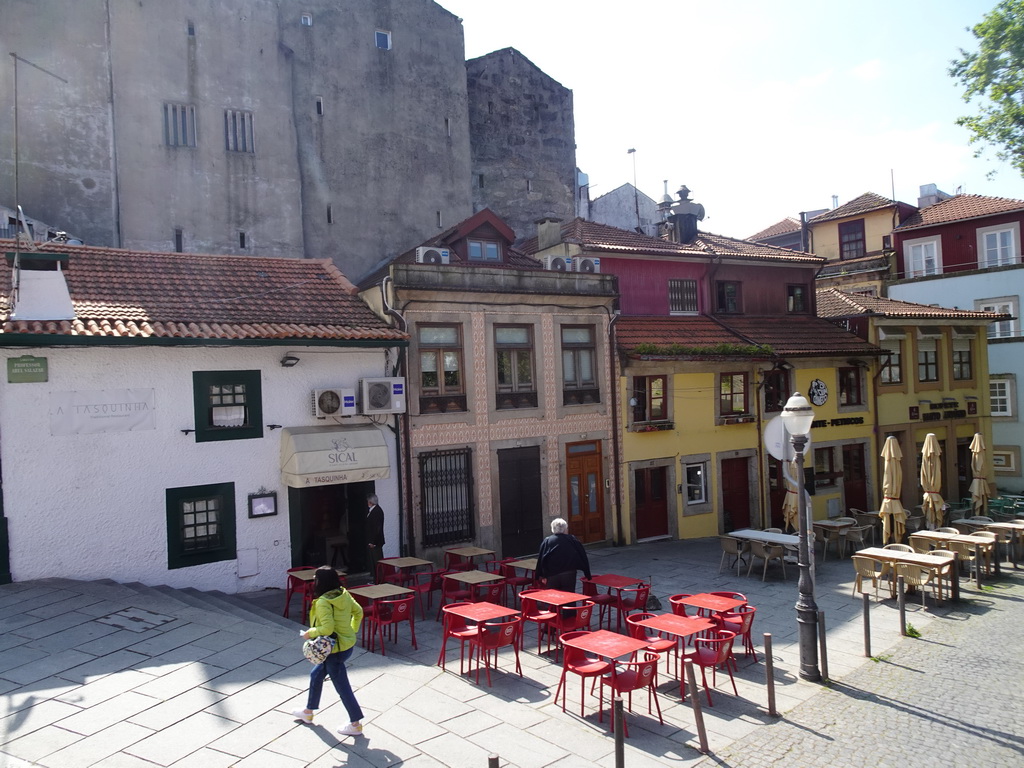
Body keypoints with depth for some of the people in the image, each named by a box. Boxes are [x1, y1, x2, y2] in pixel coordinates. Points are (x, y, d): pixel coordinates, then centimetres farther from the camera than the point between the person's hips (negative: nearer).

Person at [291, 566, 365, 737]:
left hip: (336, 650, -9)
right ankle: (308, 712, 43)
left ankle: (355, 725, 18)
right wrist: (352, 631, 16)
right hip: (347, 643, 9)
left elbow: (327, 628, -30)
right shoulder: (343, 594, -2)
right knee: (316, 675, 26)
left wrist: (310, 633, -14)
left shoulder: (322, 602, -25)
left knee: (342, 686, 6)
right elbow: (358, 611, 7)